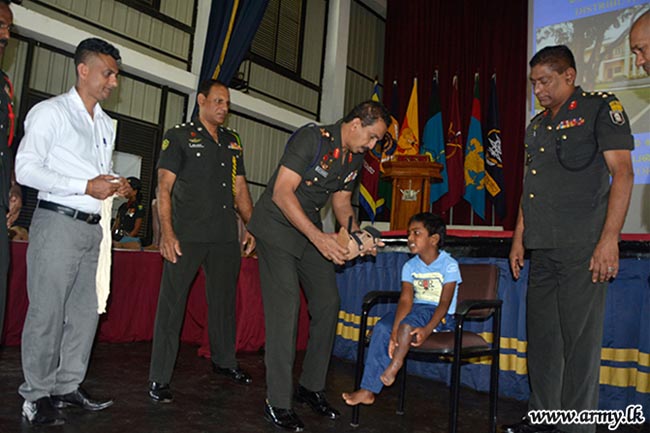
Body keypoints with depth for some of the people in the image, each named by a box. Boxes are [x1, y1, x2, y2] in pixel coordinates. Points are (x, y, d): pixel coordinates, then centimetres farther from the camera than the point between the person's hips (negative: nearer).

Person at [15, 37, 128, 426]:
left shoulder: (107, 124, 19)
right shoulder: (51, 112, -3)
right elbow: (26, 169, -11)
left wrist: (115, 184, 4)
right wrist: (85, 186, -17)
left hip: (91, 227, 7)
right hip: (58, 222, -7)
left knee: (85, 311, 9)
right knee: (47, 312, -4)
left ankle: (68, 387, 21)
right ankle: (37, 396, 9)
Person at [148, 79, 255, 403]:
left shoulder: (233, 141, 18)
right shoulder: (179, 136, 2)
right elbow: (164, 187, -5)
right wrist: (167, 232, -15)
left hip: (226, 238, 5)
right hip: (187, 236, -5)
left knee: (224, 300, 16)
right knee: (172, 302, -3)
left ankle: (224, 360, 34)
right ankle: (159, 379, 6)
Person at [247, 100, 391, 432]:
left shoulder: (355, 158, 4)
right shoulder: (312, 138, -21)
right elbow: (282, 193, -27)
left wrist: (357, 235, -5)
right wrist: (318, 238, -33)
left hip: (311, 231, 8)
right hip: (277, 227, -8)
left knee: (328, 303, 5)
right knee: (285, 308, -12)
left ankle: (312, 388, 20)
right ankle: (277, 403, 0)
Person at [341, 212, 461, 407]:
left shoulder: (449, 265, -10)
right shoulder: (410, 266, 3)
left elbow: (444, 303, -17)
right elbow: (406, 299, -9)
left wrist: (427, 329, -33)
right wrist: (395, 330, -25)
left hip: (440, 317, -5)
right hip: (416, 310, 5)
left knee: (410, 318, -36)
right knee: (382, 327, -21)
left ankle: (395, 363, -18)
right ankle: (368, 390, -20)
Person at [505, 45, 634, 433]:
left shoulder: (601, 108, 0)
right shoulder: (536, 126, 19)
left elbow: (623, 173, -8)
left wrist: (609, 240, -16)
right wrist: (519, 238, 16)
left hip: (583, 249, -7)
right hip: (543, 250, 7)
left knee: (579, 340, -3)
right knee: (541, 336, 12)